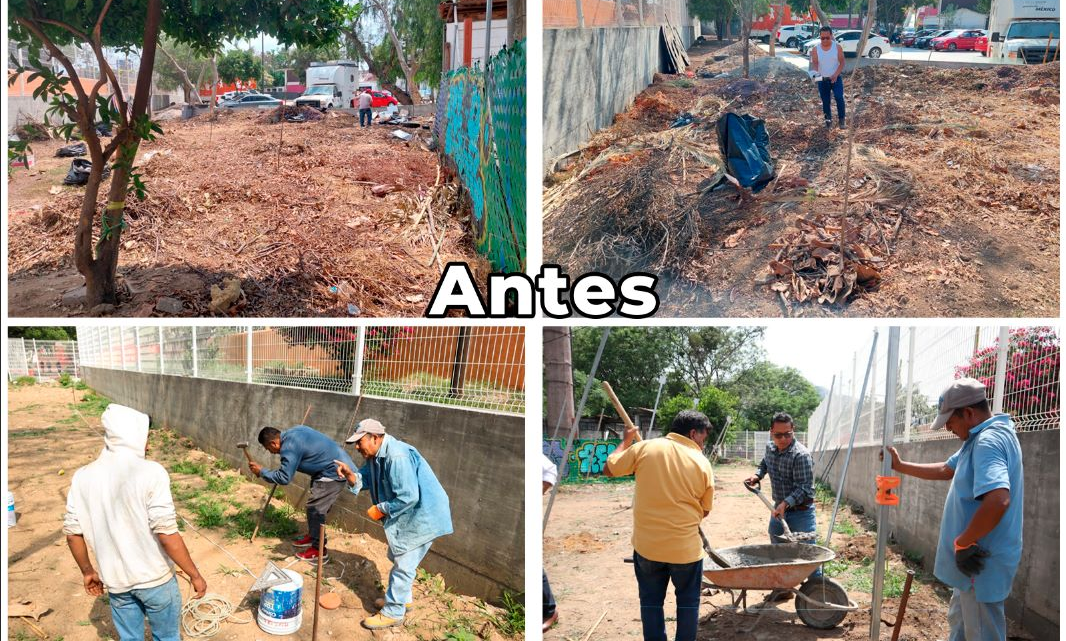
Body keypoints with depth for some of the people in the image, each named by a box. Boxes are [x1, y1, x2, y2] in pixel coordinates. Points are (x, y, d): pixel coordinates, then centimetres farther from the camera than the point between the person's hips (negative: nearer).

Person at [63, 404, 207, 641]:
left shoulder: (83, 477, -5)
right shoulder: (150, 473, -21)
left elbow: (72, 533, 3)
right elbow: (167, 535, -23)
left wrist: (87, 571, 18)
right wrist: (195, 575, -13)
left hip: (115, 580, 4)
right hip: (154, 578, -4)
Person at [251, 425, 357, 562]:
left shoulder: (289, 446, -21)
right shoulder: (292, 433, 9)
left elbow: (284, 478, -20)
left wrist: (261, 472, -8)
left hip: (335, 472, -11)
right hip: (337, 463, 11)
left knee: (315, 508, -5)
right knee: (315, 506, 21)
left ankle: (319, 550, 3)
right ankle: (312, 536, 36)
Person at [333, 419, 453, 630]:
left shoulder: (397, 457, -31)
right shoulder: (377, 454, 2)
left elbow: (408, 497, -33)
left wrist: (381, 509, -20)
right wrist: (351, 475, -15)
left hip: (422, 515, -11)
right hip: (407, 515, 11)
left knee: (403, 564, -2)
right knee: (397, 557, 24)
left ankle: (393, 613, 11)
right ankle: (401, 599, 41)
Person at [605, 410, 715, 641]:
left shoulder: (646, 447, -6)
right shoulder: (702, 463, -6)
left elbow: (610, 468, 5)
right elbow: (705, 510, 4)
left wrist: (626, 441, 20)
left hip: (647, 544, 1)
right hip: (686, 547, -1)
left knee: (651, 601, 15)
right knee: (688, 601, 17)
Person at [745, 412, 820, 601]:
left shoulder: (801, 455, -22)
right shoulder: (770, 447, 2)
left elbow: (805, 488, -26)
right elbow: (764, 463, 25)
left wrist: (786, 503, -36)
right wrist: (757, 475, 7)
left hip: (800, 511, -8)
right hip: (779, 509, 8)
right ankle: (782, 589, 34)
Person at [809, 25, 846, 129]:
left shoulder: (837, 47, -6)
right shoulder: (815, 49, -4)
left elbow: (842, 62, -4)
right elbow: (814, 63, -7)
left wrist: (836, 75, -19)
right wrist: (814, 72, -30)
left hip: (835, 78, -2)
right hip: (822, 79, 2)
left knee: (839, 97, -17)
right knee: (825, 101, 9)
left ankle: (841, 119, -4)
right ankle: (828, 120, 24)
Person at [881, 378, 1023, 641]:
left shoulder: (988, 441, -25)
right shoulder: (978, 438, 9)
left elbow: (998, 500, -38)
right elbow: (946, 470, 24)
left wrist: (963, 543, -28)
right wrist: (900, 466, 22)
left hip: (982, 562, -11)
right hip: (973, 560, 11)